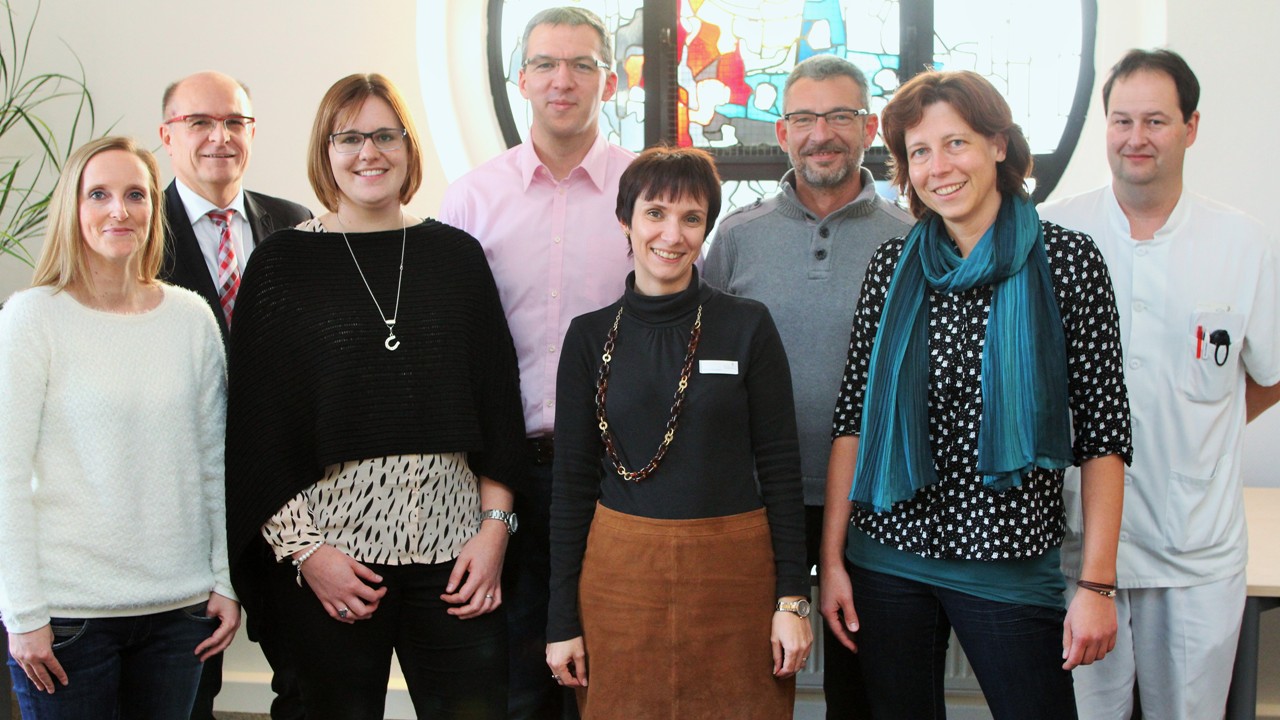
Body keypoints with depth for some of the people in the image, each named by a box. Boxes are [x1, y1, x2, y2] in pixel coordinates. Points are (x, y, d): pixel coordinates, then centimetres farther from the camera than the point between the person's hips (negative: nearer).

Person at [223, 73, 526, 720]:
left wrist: (495, 527, 0)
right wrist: (303, 548, -7)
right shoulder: (283, 265, 3)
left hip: (453, 547, 1)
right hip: (329, 550, -1)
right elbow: (257, 423, 0)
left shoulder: (456, 254, 8)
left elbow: (498, 398, 8)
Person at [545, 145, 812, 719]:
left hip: (735, 574, -1)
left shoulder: (748, 326, -1)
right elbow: (572, 480, 4)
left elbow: (780, 467, 0)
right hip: (619, 576, 1)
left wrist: (793, 598, -5)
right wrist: (562, 620, 2)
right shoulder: (591, 336, 3)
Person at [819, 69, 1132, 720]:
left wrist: (1097, 585, -8)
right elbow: (852, 417, 6)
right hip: (887, 560, 3)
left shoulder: (1066, 261, -4)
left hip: (1012, 563, -2)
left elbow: (1103, 432, -5)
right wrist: (832, 557, 2)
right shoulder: (893, 267, 4)